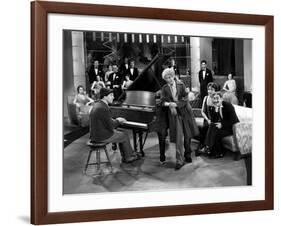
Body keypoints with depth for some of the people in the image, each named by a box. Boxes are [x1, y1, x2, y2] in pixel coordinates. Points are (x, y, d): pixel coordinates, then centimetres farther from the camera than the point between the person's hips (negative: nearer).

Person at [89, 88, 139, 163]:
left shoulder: (97, 105, 6)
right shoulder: (103, 108, -24)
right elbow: (110, 126, -21)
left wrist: (116, 120, 8)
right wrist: (118, 121, -3)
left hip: (95, 134, 9)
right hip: (102, 136, -9)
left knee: (120, 133, 24)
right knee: (125, 136, 10)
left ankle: (125, 157, 29)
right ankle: (128, 157, 28)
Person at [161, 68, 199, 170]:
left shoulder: (181, 85, 0)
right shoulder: (164, 88, 3)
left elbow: (185, 99, -6)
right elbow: (163, 101, -2)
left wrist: (175, 104, -18)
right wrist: (169, 104, -22)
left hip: (185, 112, 1)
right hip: (174, 113, -1)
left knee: (187, 135, 9)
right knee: (178, 137, -8)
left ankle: (187, 155, 30)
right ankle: (179, 161, -4)